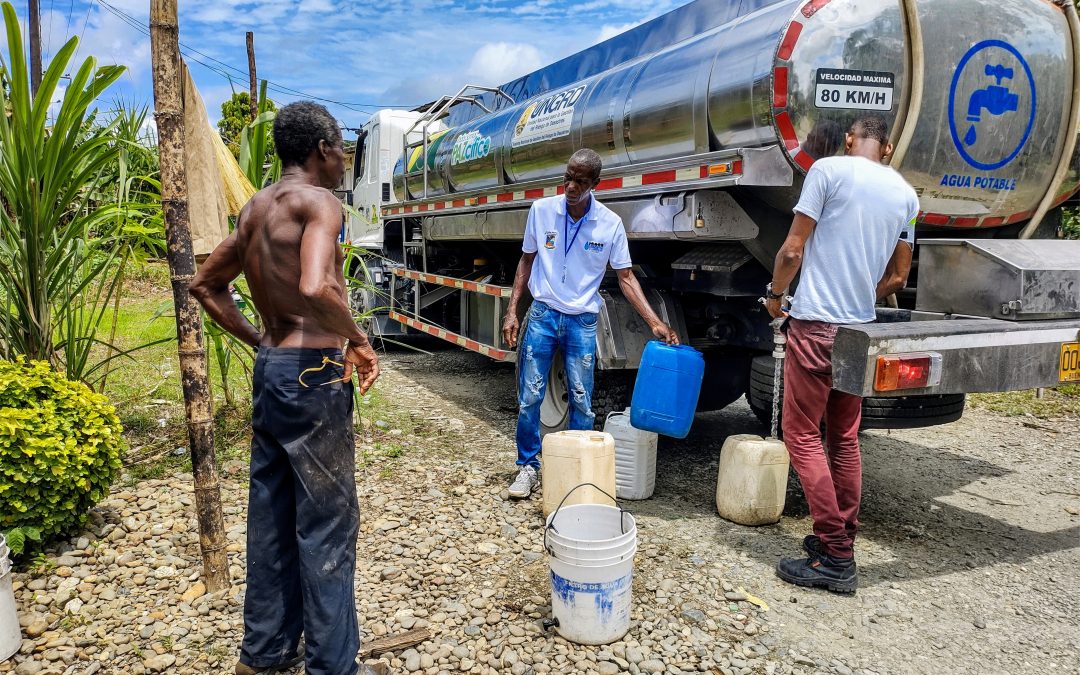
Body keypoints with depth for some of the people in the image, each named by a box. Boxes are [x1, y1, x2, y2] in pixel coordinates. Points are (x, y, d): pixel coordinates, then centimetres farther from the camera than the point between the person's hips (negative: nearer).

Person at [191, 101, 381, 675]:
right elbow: (315, 289, -30)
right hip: (313, 372, -9)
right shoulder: (318, 202, -12)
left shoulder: (254, 209, 14)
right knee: (327, 521, 2)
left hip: (270, 369, 9)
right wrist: (358, 341, -14)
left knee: (271, 515, 17)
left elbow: (206, 285, 22)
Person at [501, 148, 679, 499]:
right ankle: (528, 466, 18)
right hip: (542, 314, 1)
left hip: (582, 322, 0)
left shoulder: (610, 223, -6)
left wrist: (655, 322, -9)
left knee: (581, 402, 5)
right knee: (529, 397, 2)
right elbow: (526, 261, 7)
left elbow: (625, 277, 0)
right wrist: (511, 311, 1)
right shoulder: (541, 210, -3)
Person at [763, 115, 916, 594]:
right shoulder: (906, 195, 11)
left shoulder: (829, 169, -7)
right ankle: (842, 541, 24)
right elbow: (897, 277, 15)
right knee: (844, 438, 16)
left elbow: (792, 251, -10)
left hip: (815, 324, -6)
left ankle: (834, 558, -1)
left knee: (803, 435, -1)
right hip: (860, 329, 7)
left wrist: (775, 294, 7)